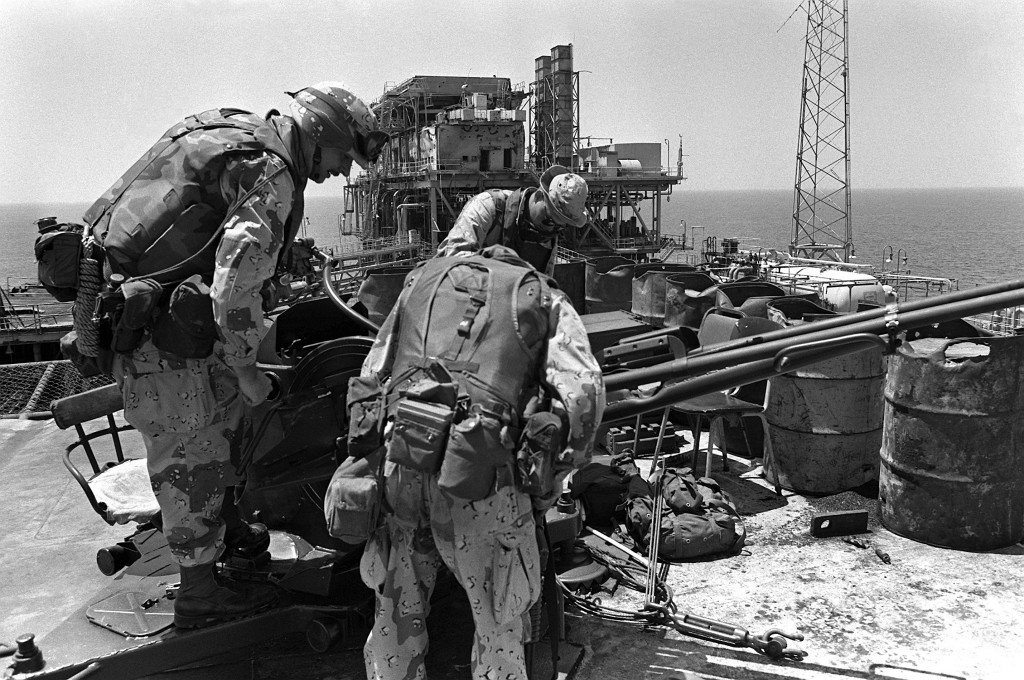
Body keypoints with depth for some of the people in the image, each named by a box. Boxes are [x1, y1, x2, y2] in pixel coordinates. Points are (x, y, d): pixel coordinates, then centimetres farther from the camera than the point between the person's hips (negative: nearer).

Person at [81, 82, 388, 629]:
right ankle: (199, 595, 15)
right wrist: (246, 367, -16)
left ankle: (226, 523, 41)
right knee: (191, 455, 0)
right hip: (158, 332, -10)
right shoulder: (271, 172, -17)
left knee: (228, 407, 22)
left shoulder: (237, 134, 14)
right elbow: (238, 277, -26)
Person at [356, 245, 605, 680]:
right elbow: (583, 394, -1)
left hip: (401, 467, 3)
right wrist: (551, 480, 10)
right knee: (498, 625, 15)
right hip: (479, 482, -3)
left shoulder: (423, 278, 25)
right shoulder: (543, 300, 15)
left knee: (395, 618, 21)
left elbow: (370, 379, 22)